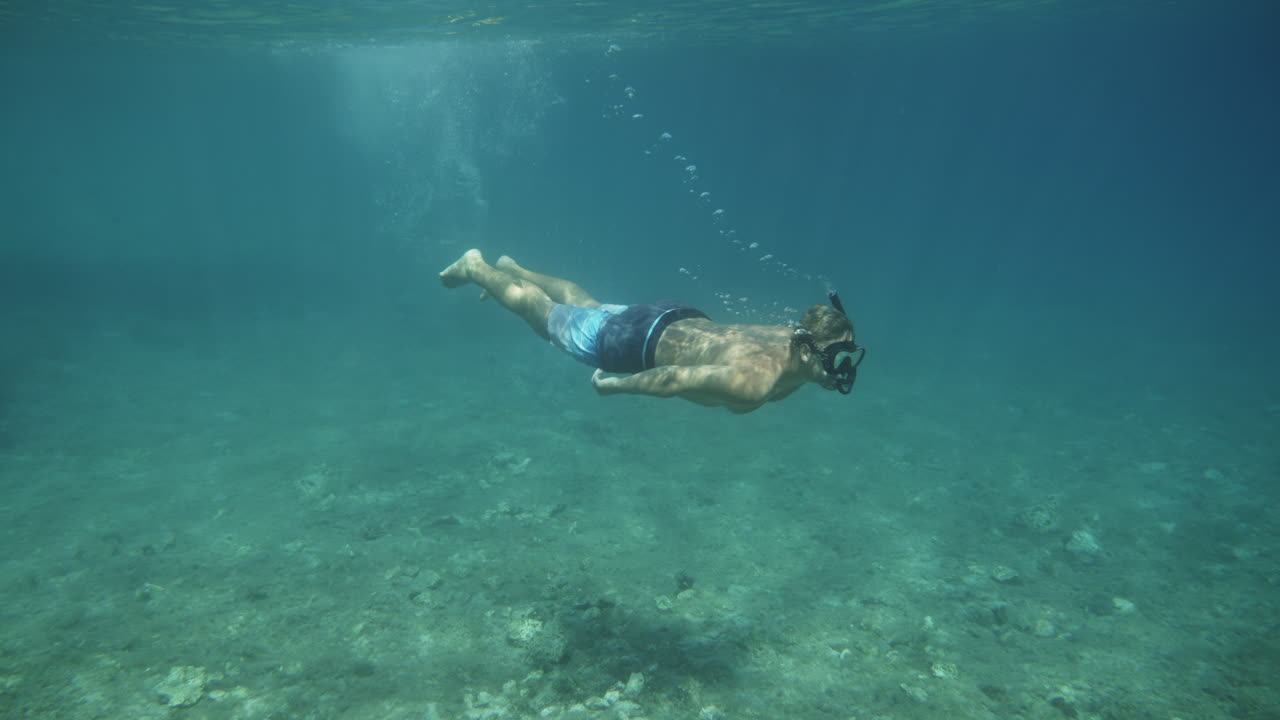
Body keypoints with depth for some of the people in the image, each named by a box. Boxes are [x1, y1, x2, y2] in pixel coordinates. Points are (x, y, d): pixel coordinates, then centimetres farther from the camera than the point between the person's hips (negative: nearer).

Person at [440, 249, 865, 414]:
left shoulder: (794, 338, -16)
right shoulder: (753, 383, -40)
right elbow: (673, 379, -30)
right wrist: (612, 385, -14)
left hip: (681, 320, 7)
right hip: (640, 341, -7)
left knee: (586, 305, 31)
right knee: (547, 317, 17)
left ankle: (511, 268, 55)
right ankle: (474, 267, 40)